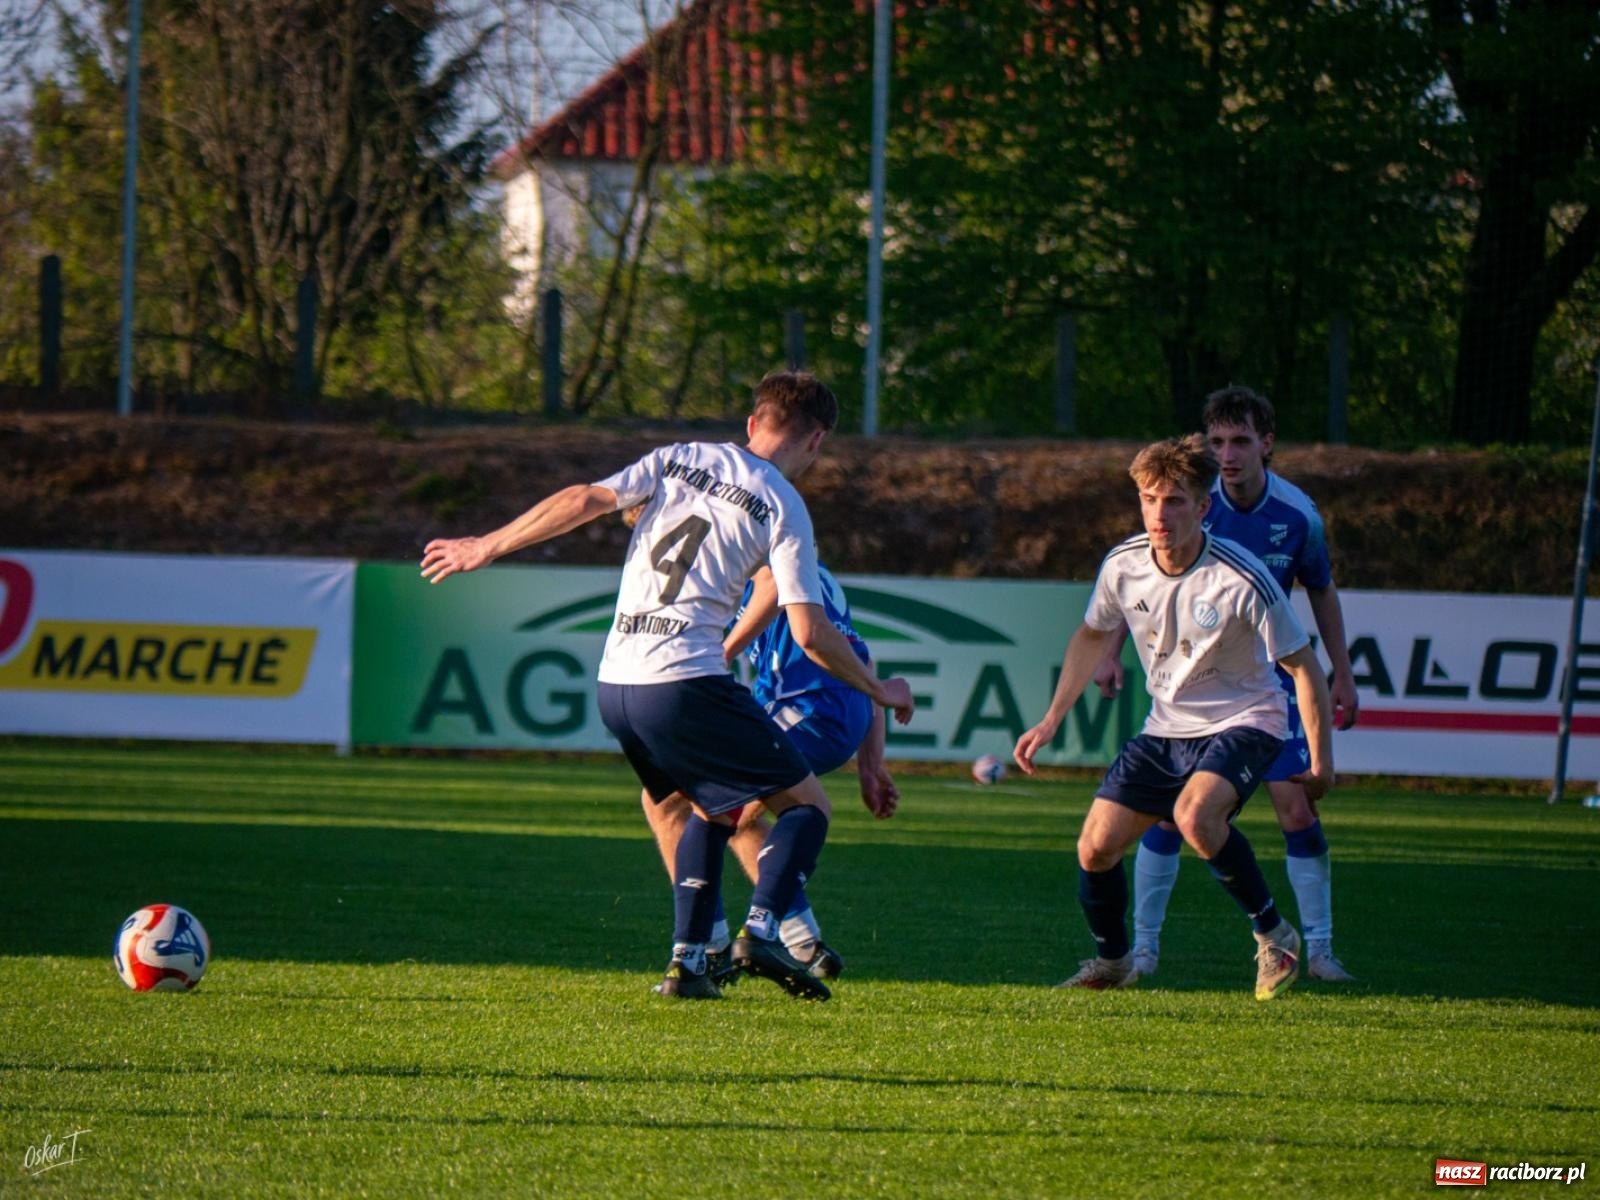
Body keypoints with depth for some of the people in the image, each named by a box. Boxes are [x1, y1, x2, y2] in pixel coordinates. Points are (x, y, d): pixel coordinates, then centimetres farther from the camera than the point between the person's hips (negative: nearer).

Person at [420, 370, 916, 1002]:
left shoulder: (678, 459, 13)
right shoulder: (784, 506, 0)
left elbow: (584, 501, 2)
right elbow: (811, 634, -5)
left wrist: (485, 547, 9)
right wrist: (880, 691, 9)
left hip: (614, 684, 6)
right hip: (685, 683, -6)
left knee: (713, 809, 25)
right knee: (807, 805, 5)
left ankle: (687, 961, 13)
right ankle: (761, 930, -18)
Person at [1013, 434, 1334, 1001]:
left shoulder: (1241, 580, -24)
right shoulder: (1123, 566, -10)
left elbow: (1302, 666, -13)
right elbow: (1092, 635, 12)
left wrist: (1321, 761, -13)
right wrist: (1051, 721, 11)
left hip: (1242, 721, -5)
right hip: (1166, 726, 5)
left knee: (1194, 816, -34)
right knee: (1095, 849, -3)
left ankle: (1275, 935, -14)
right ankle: (1112, 960, 26)